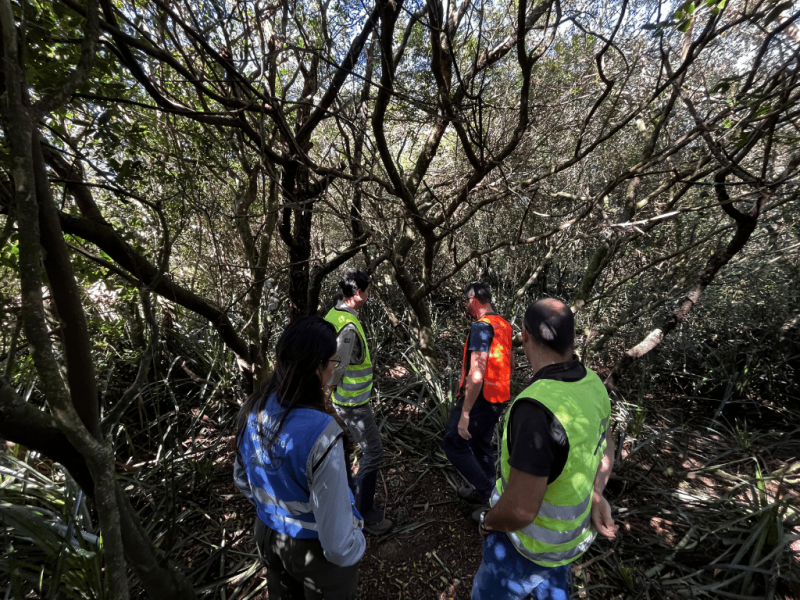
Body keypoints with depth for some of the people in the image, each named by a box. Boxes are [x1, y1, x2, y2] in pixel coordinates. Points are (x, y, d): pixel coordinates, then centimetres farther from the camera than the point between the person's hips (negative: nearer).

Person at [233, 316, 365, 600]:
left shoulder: (253, 411, -16)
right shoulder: (319, 432, -38)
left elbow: (242, 479, 2)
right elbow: (336, 538, -29)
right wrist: (354, 547, -8)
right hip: (315, 549, -5)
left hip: (268, 536, 6)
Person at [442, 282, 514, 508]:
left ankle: (485, 490, 12)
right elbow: (511, 365, 17)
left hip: (478, 399, -9)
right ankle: (486, 494, 37)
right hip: (497, 399, 9)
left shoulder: (481, 327, -22)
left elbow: (477, 375, -28)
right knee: (482, 445, 22)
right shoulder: (504, 325, 7)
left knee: (453, 444, 6)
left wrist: (464, 413, -25)